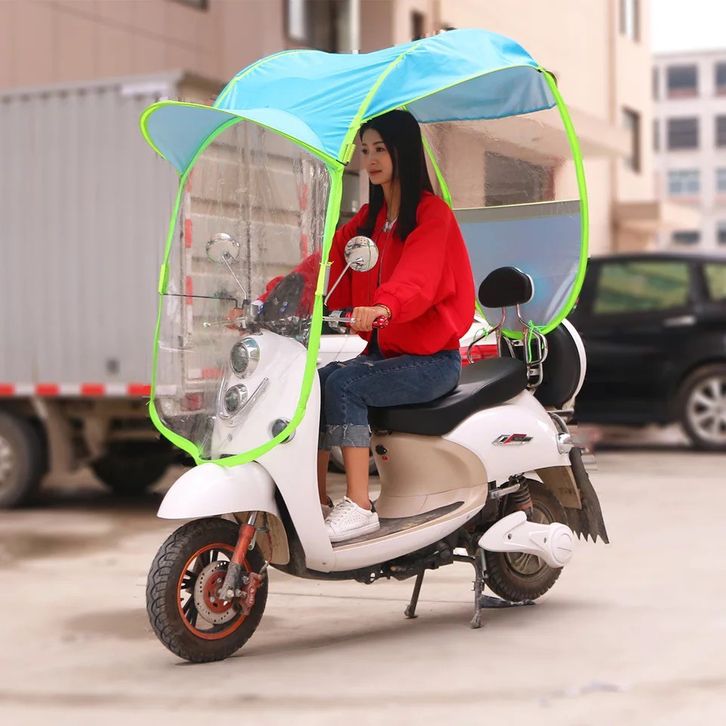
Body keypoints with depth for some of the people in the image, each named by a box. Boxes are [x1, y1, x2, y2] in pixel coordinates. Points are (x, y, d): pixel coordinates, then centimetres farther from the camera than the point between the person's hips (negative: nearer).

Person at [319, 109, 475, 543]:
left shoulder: (432, 213, -8)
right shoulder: (368, 219, 17)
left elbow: (418, 276, -28)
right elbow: (330, 266, 3)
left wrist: (383, 307, -49)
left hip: (431, 357, -7)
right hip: (382, 352, 7)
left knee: (344, 384, -28)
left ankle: (359, 508, -26)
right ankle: (316, 501, -13)